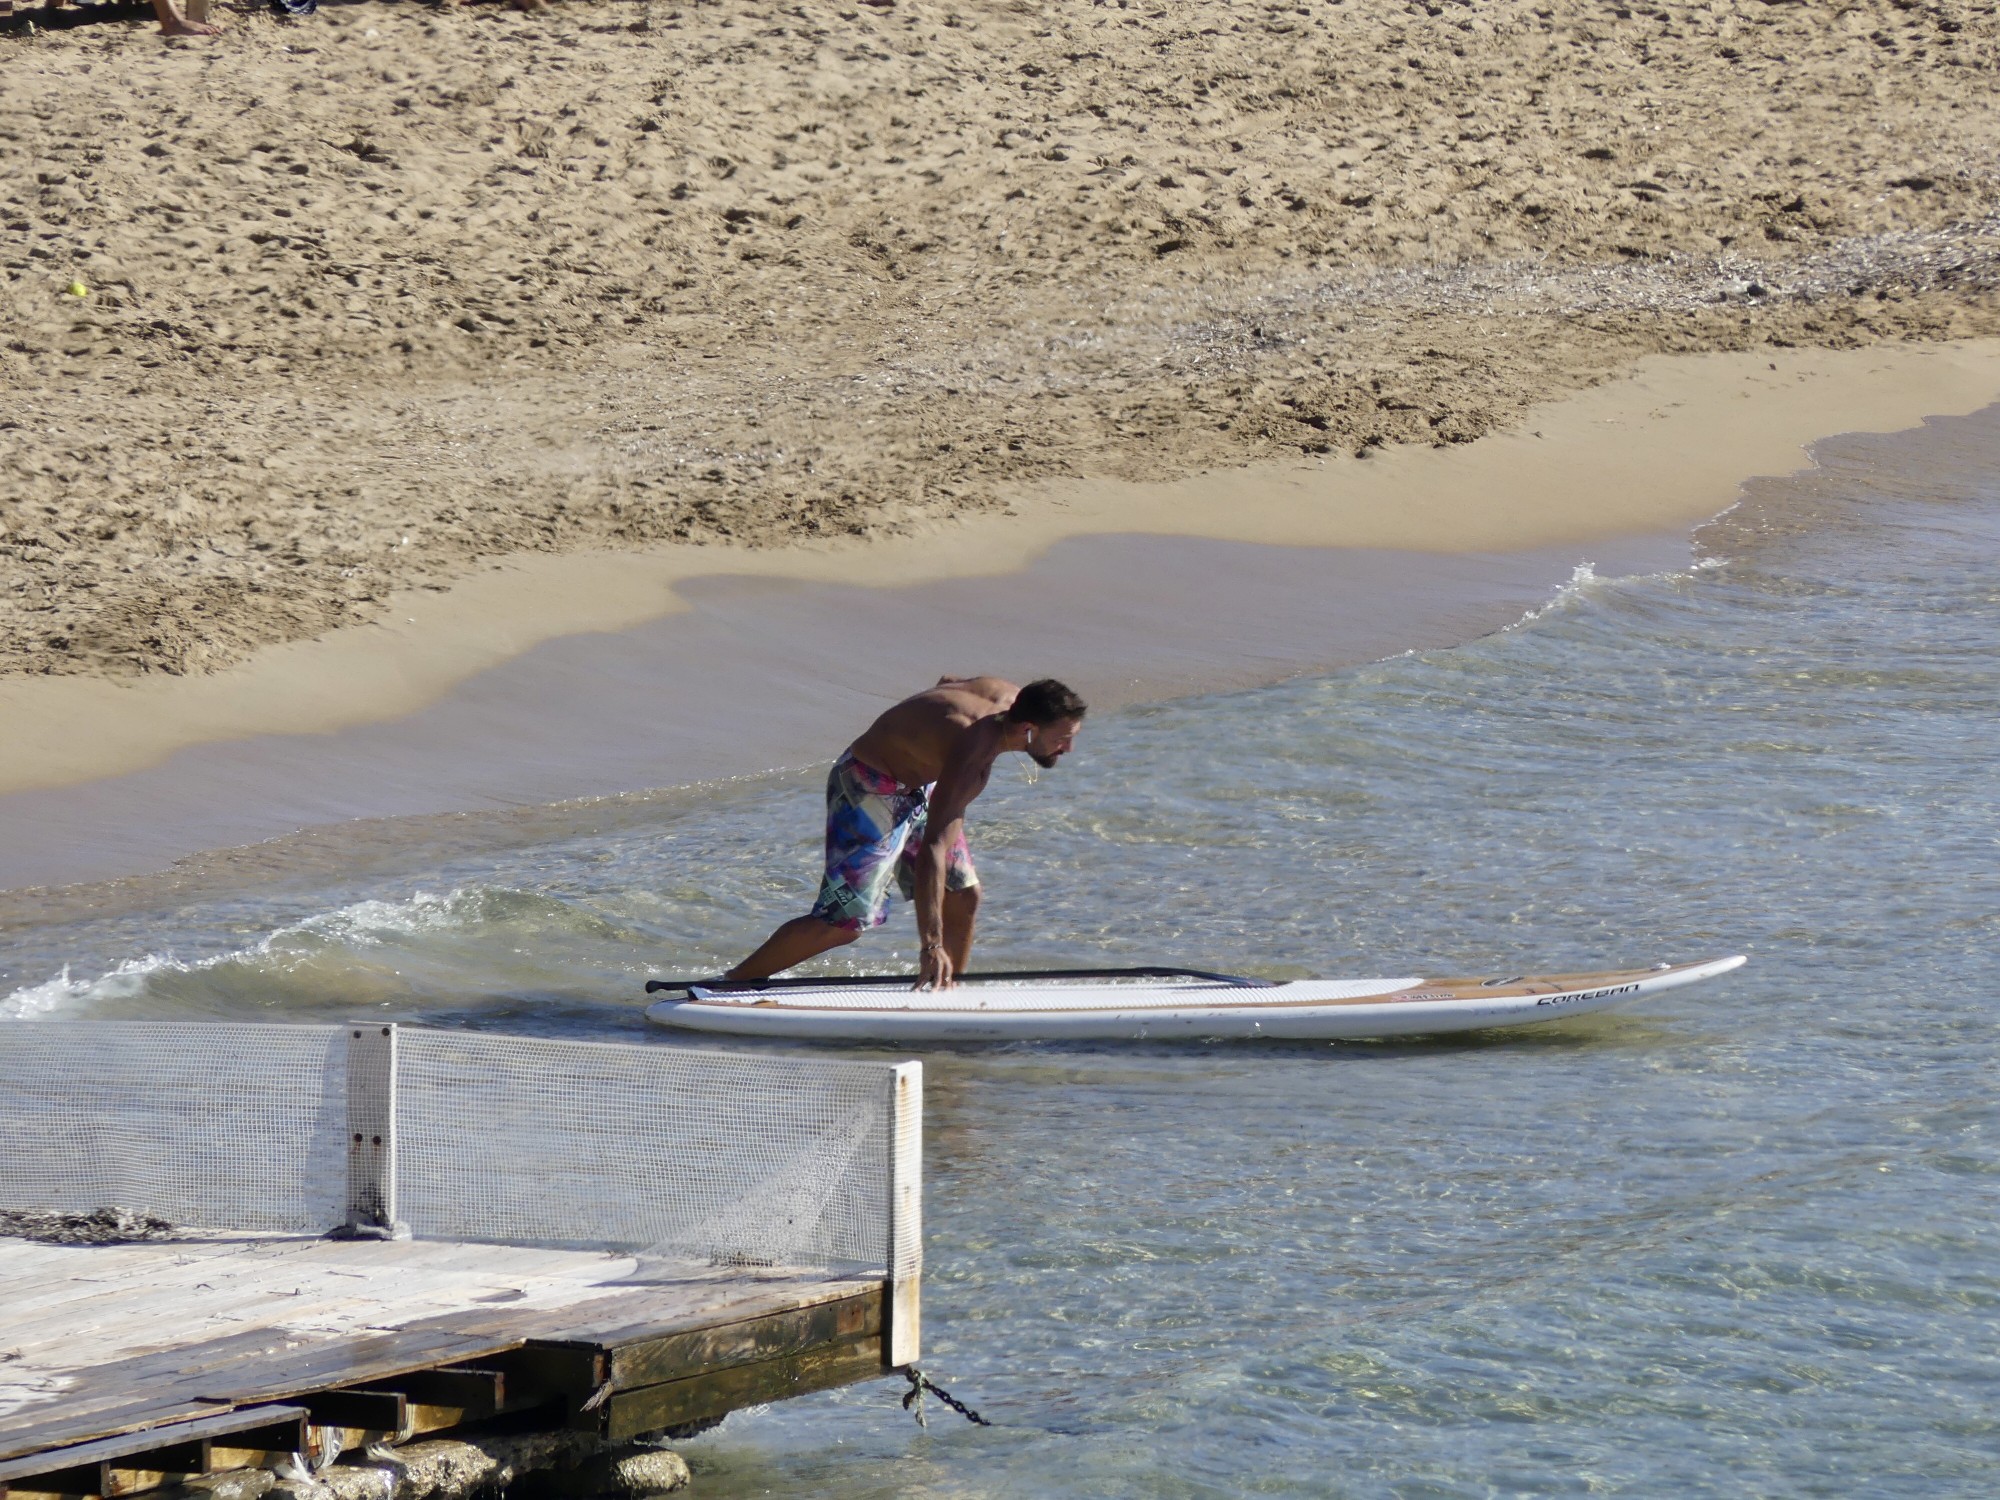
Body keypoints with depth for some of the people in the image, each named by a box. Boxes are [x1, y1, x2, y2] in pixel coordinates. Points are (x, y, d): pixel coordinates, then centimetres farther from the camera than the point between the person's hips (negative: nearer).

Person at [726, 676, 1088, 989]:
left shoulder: (1013, 697, -10)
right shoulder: (972, 755, -37)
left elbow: (948, 682, 13)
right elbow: (933, 849, -42)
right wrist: (931, 946, -46)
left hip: (918, 781, 9)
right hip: (870, 789, -9)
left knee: (964, 897, 4)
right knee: (846, 922, -14)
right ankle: (731, 983, -5)